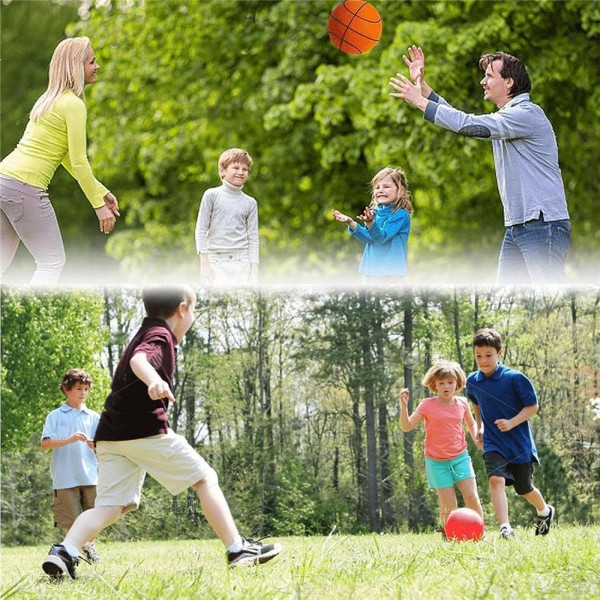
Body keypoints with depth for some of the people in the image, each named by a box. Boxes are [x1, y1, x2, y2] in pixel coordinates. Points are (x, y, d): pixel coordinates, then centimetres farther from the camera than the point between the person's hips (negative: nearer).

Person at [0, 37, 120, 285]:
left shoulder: (48, 100, 20)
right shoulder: (74, 105, -8)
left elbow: (67, 159, 24)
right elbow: (79, 162, -11)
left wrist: (102, 192, 24)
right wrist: (99, 205, -5)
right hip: (25, 188, -9)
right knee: (52, 264, 2)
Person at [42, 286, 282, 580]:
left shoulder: (144, 333, 26)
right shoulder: (160, 335, -3)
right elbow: (139, 359, -26)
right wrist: (153, 380, -49)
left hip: (110, 434, 8)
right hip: (145, 428, -8)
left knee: (111, 506, -1)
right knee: (206, 478, 4)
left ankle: (64, 551, -23)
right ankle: (237, 549, 2)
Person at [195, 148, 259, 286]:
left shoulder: (250, 203, 8)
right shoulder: (212, 195, 1)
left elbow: (253, 239, 9)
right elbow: (201, 229, 0)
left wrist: (254, 271, 1)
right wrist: (204, 263, -6)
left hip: (242, 263, 2)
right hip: (216, 262, -2)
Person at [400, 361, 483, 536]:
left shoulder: (462, 403, 2)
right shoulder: (427, 405, -8)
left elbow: (471, 423, 21)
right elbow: (407, 427, -10)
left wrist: (475, 436, 2)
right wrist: (404, 406, -24)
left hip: (460, 457, 2)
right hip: (437, 462, -2)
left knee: (472, 497, -8)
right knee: (450, 505, -5)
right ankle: (447, 534, 15)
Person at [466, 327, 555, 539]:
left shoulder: (515, 378, -15)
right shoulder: (472, 381, 0)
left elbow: (533, 406, -11)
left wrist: (512, 422, -24)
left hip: (520, 443, -2)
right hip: (493, 444, 2)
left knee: (524, 489, 13)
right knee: (496, 479, -23)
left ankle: (545, 512, 46)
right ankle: (505, 528, -32)